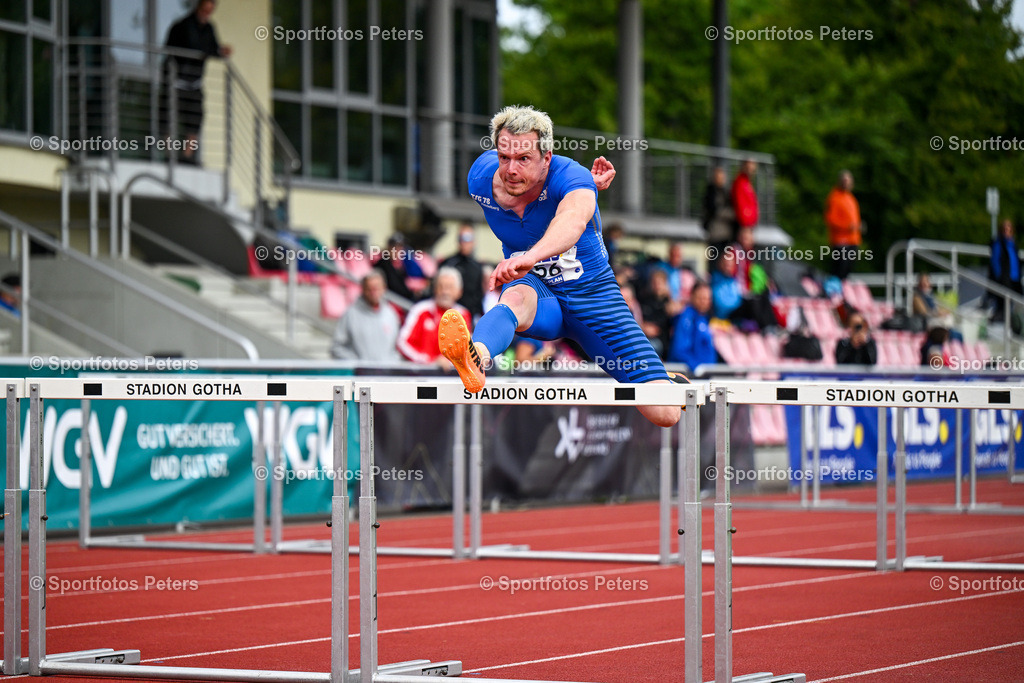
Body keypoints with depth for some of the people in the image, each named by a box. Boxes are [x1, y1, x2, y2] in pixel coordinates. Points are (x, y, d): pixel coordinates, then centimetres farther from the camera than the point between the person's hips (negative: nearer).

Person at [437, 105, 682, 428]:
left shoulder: (571, 176, -27)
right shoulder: (480, 177, -11)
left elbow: (574, 218, -51)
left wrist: (531, 256, -72)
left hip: (591, 292, -2)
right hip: (537, 293, 2)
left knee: (665, 415, -12)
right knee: (516, 296, -41)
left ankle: (667, 382, 27)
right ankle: (475, 358, -75)